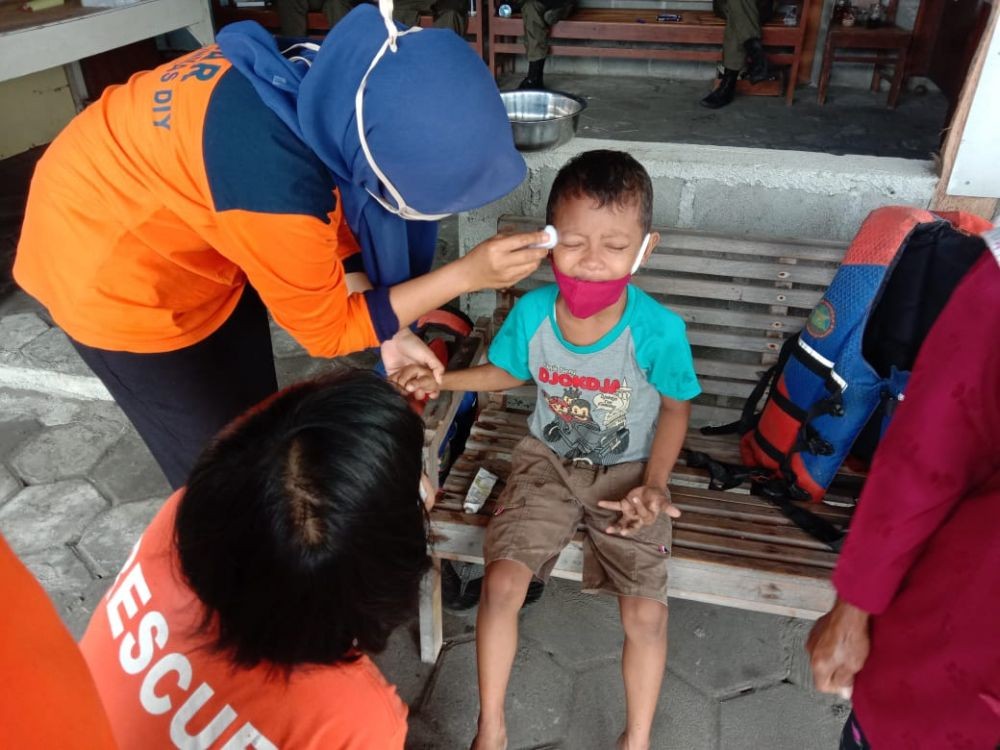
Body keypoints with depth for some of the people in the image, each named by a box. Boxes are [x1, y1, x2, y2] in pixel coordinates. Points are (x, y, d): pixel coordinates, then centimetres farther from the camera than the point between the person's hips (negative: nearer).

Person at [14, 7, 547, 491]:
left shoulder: (331, 87, -17)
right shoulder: (275, 185, -41)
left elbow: (333, 224, -1)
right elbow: (327, 328, -23)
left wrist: (388, 332, -6)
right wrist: (466, 275, -23)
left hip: (175, 228, 7)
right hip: (111, 267, -7)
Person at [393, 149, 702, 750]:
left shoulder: (658, 329, -22)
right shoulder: (533, 312, -15)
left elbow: (676, 406, -4)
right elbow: (511, 372, 7)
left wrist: (654, 484, -14)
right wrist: (442, 379, -7)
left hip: (627, 470, -2)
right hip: (549, 460, 2)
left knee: (646, 613, -12)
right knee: (501, 584, -11)